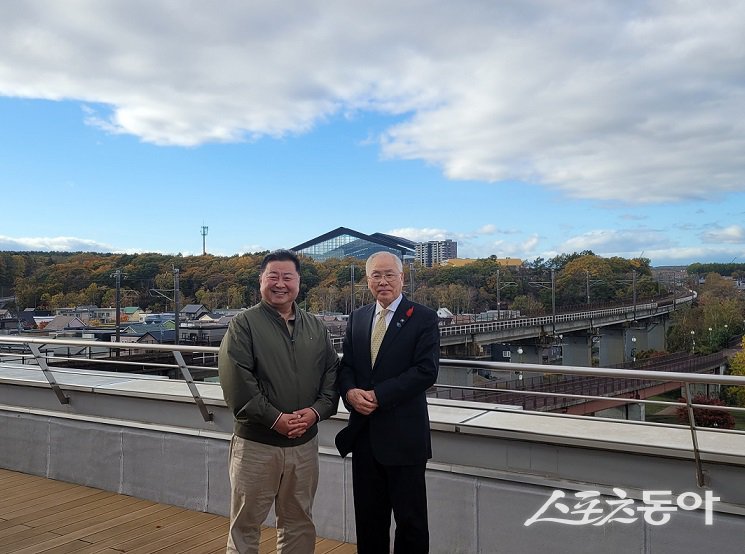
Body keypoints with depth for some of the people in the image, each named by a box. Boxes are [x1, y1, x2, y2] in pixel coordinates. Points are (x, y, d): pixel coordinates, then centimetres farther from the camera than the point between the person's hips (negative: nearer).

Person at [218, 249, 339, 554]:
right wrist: (275, 418, -17)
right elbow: (236, 380, -14)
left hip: (304, 442, 4)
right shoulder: (244, 324, -6)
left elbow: (332, 371, 7)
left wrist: (316, 410, -10)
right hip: (256, 443, -4)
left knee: (298, 523, 17)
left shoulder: (316, 327, 9)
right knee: (245, 525, 9)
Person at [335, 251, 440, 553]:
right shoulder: (357, 318, 10)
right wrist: (350, 392, -12)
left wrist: (378, 396, -18)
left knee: (411, 519, 7)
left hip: (403, 434, -5)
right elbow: (345, 365, 10)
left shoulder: (423, 318, -6)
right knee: (368, 517, 16)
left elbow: (426, 370, -15)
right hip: (363, 434, 5)